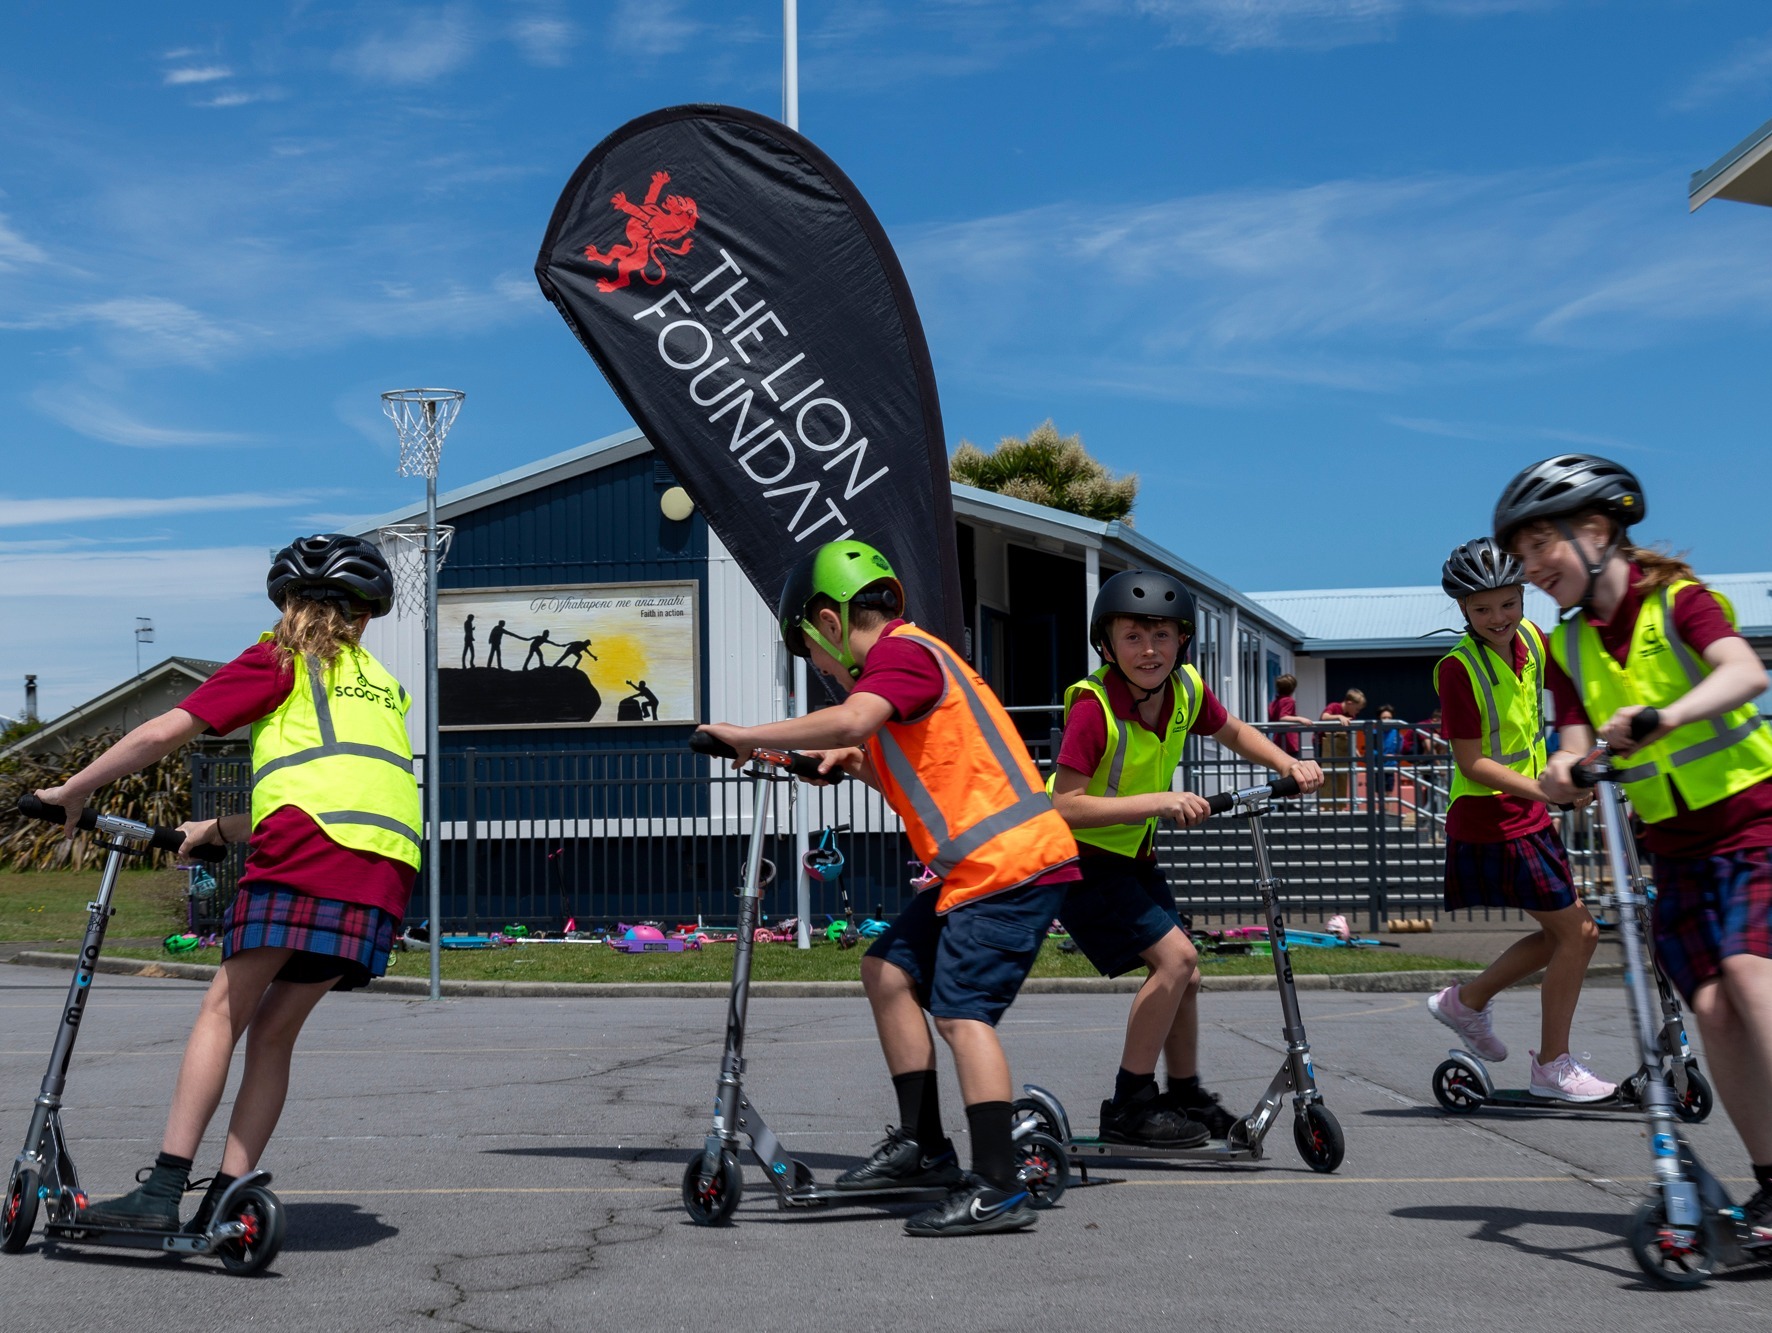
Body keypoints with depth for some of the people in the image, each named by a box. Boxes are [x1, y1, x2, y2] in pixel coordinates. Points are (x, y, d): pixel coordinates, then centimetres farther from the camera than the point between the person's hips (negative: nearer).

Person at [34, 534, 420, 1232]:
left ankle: (164, 1188, -5)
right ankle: (224, 1200, 7)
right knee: (275, 1030, 12)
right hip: (385, 872, 5)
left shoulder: (280, 661, 15)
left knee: (224, 1009, 3)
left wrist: (73, 791, 20)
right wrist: (215, 830, 40)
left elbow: (163, 733, 9)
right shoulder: (381, 686, 32)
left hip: (308, 852, -5)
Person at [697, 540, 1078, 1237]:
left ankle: (998, 1190, -16)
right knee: (889, 970, 13)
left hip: (1008, 864, -11)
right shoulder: (909, 656, 23)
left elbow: (852, 719, -31)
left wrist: (750, 734, -21)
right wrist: (860, 765, 9)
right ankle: (922, 1146, 18)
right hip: (978, 865, 11)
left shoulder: (903, 652, -10)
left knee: (961, 1012, -15)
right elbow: (923, 781, 26)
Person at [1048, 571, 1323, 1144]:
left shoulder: (1186, 689, -7)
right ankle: (1129, 1106, -8)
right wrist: (1158, 802, -37)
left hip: (1134, 857, 7)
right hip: (1081, 859, -7)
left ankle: (1187, 1095, 30)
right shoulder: (1094, 705, -28)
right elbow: (1066, 806, -32)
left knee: (1182, 972, 10)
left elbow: (1233, 733, 15)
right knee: (1175, 956, -17)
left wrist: (1289, 765, -1)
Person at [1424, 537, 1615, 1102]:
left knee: (1567, 932, 14)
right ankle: (1553, 1067, 9)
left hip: (1529, 816, 8)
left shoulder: (1531, 638, 2)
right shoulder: (1459, 667, -20)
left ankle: (1466, 1001, 28)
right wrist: (1547, 791, -28)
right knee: (1576, 932, -4)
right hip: (1491, 824, -8)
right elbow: (1471, 763, -21)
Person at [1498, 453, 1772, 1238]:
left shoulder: (1676, 600, -10)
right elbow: (1576, 745, -1)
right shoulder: (1567, 648, 6)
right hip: (1675, 843, 5)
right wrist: (1564, 774, -26)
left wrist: (1661, 715, -45)